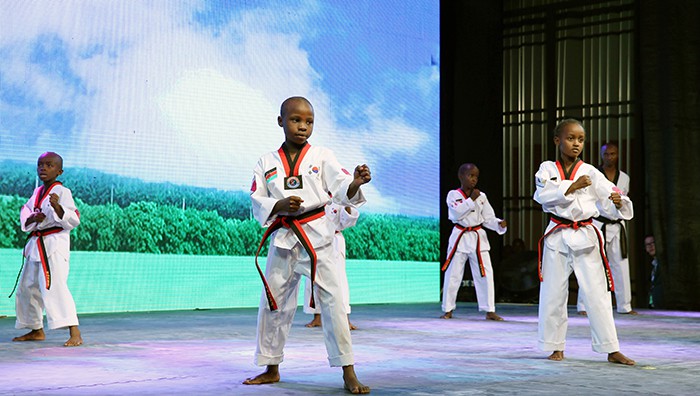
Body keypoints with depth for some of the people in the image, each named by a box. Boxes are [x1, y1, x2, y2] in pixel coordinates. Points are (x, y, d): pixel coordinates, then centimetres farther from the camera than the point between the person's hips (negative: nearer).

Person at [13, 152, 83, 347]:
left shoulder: (62, 192, -9)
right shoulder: (37, 192, 13)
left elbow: (73, 220, -15)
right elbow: (24, 215, 11)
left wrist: (57, 207, -31)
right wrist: (32, 218, -11)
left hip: (55, 244, -9)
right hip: (36, 244, 9)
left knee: (55, 285, -22)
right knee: (27, 287, 16)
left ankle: (75, 334, -26)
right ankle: (37, 330, 33)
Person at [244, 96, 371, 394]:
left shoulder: (322, 157, 0)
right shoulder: (267, 162, 5)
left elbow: (343, 190, -11)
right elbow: (258, 204, 3)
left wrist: (356, 182, -34)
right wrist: (281, 206, -17)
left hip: (317, 237, -3)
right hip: (282, 239, 3)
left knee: (332, 302, -9)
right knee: (273, 304, 11)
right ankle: (271, 369, 28)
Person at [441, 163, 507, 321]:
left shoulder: (481, 196, 7)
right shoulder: (453, 195, -1)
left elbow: (488, 219, 7)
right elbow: (457, 213, -17)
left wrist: (499, 224, -13)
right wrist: (472, 199, -17)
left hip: (478, 238, 2)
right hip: (460, 237, -2)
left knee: (485, 274, -3)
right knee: (453, 275, 2)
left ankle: (490, 311, 4)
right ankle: (448, 310, 16)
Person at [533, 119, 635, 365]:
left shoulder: (590, 173, 3)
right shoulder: (547, 169, 4)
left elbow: (607, 202, -4)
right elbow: (543, 194, -14)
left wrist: (618, 204, -26)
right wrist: (573, 186, -21)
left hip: (585, 236, -1)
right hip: (557, 236, 1)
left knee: (597, 293, -4)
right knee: (553, 294, 5)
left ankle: (611, 350, 1)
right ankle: (556, 347, 20)